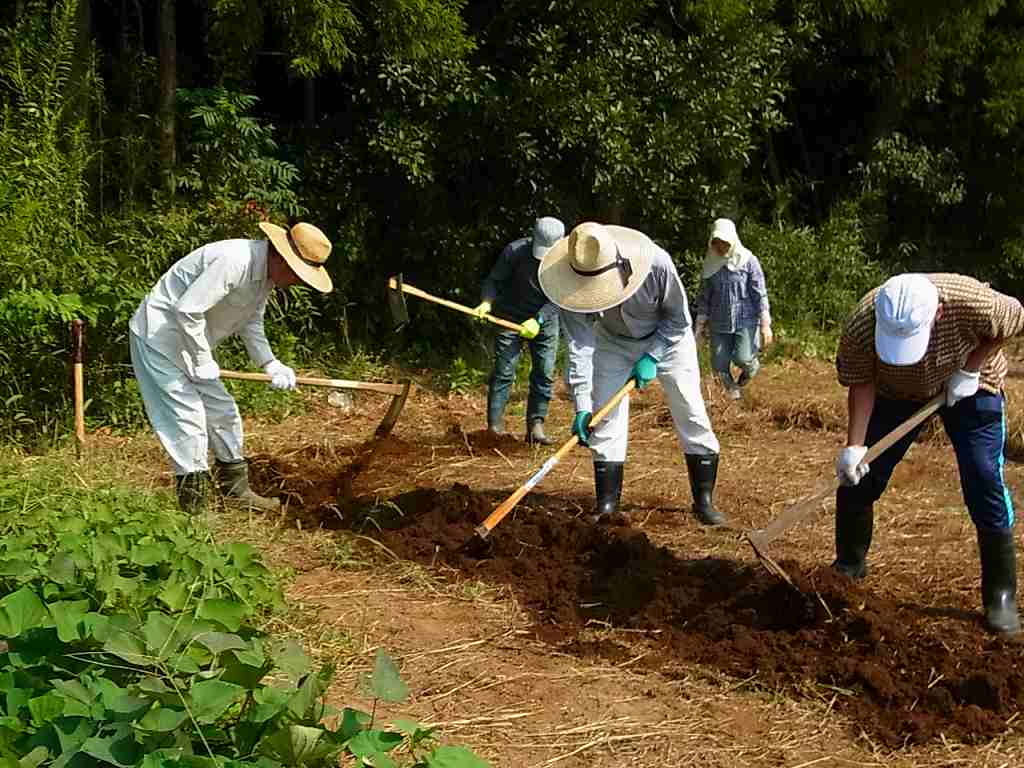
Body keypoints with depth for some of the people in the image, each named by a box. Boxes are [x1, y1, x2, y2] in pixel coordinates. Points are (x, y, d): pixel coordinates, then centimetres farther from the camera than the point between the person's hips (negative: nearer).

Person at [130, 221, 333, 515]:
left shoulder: (266, 273, 2)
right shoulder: (233, 261, -29)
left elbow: (251, 323, 11)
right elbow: (187, 310, -31)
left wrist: (271, 364, -4)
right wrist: (203, 361, -21)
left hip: (190, 341, 10)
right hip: (159, 334, -10)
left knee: (223, 412, 13)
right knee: (188, 417, -11)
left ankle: (236, 491, 27)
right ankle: (195, 507, -4)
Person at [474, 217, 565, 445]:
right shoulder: (514, 251, -19)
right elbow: (493, 280, -10)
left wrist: (538, 320, -27)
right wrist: (487, 302, -29)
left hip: (544, 320, 2)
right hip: (510, 318, -2)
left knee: (544, 374, -1)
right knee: (504, 372, -8)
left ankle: (535, 425, 9)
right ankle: (495, 427, -6)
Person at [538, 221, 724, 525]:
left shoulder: (657, 263, -37)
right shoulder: (576, 284, -31)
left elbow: (679, 318, -19)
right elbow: (579, 346, -27)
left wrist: (652, 357, -24)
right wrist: (582, 406, -32)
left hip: (667, 338, -2)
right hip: (613, 342, 2)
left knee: (692, 417, -5)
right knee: (605, 418, -5)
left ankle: (704, 500, 6)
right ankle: (607, 501, 6)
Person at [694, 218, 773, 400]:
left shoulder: (748, 261, -5)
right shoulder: (710, 264, 6)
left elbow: (760, 294, -6)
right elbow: (704, 298, 13)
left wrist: (765, 325, -11)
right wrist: (700, 326, 9)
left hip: (746, 321, -4)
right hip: (719, 324, 4)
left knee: (742, 359, -19)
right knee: (719, 365, -3)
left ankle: (752, 365, 17)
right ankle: (732, 391, 25)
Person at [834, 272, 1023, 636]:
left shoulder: (972, 301, -40)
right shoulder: (861, 327, -35)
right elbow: (861, 385, -20)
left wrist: (970, 368, -23)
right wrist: (854, 446, -28)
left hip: (969, 387, -2)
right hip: (896, 392, 2)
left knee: (984, 483, -10)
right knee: (858, 476, 0)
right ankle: (848, 566, 23)